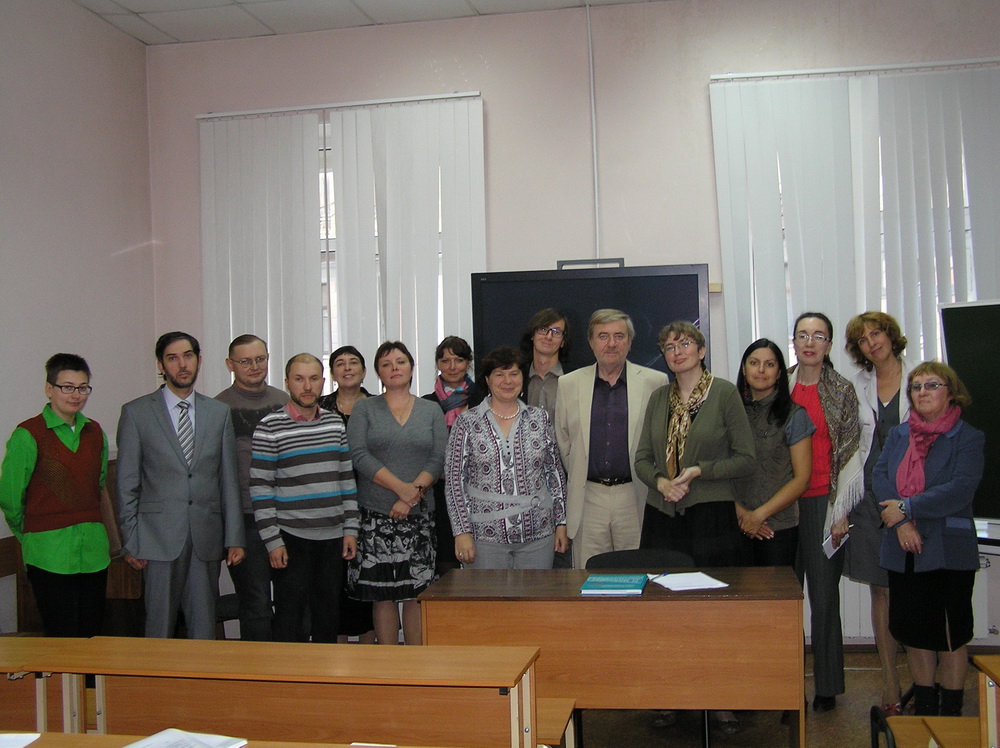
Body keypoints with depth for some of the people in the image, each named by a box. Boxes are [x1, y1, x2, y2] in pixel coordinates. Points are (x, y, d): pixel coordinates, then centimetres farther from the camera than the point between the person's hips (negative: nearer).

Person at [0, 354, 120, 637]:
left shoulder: (95, 432, 10)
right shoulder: (28, 435, -7)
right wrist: (32, 540, 7)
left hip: (94, 551, 5)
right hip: (50, 556, -5)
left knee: (92, 636, 8)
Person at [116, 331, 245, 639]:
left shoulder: (219, 412, 10)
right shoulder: (136, 412, 2)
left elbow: (229, 480, 9)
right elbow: (127, 484, 2)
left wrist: (235, 538, 4)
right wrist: (130, 542, -3)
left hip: (207, 539, 2)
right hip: (160, 538, -2)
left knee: (204, 628, 6)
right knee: (159, 628, 3)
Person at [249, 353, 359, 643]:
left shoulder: (336, 423, 9)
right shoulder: (270, 426, -5)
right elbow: (260, 488, -7)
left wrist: (350, 529, 7)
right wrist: (272, 541, -10)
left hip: (332, 537, 4)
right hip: (291, 538, -4)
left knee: (328, 619, 11)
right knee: (290, 620, 2)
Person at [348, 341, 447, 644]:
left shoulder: (431, 410, 11)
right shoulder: (364, 408, 7)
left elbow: (439, 459, 1)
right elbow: (359, 455, -6)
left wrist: (413, 495, -13)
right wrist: (402, 488, -14)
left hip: (419, 516, 1)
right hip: (375, 515, -1)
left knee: (417, 592, 0)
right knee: (382, 594, 1)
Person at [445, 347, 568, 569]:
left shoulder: (540, 419, 8)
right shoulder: (467, 423, 1)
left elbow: (555, 473, 11)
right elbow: (454, 480, -1)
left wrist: (561, 523, 7)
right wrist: (462, 532, -7)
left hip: (537, 533, 2)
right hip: (485, 535, -2)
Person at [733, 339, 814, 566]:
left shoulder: (793, 415, 0)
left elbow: (801, 479, -4)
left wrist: (759, 514, -10)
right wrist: (740, 513, -8)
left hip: (779, 527, -2)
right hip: (738, 527, 2)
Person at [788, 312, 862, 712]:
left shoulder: (842, 390, 3)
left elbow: (850, 453, 1)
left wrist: (842, 510, -5)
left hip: (825, 500, -2)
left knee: (825, 592, 2)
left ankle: (827, 686, 13)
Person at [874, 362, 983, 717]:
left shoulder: (968, 438, -4)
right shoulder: (898, 435, 11)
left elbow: (960, 490, -17)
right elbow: (879, 477, -2)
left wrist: (907, 508, -18)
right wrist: (902, 524, -16)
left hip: (949, 552, -4)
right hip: (904, 552, 5)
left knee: (951, 635, 4)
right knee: (916, 633, 12)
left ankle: (951, 715, 17)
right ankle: (923, 710, 25)